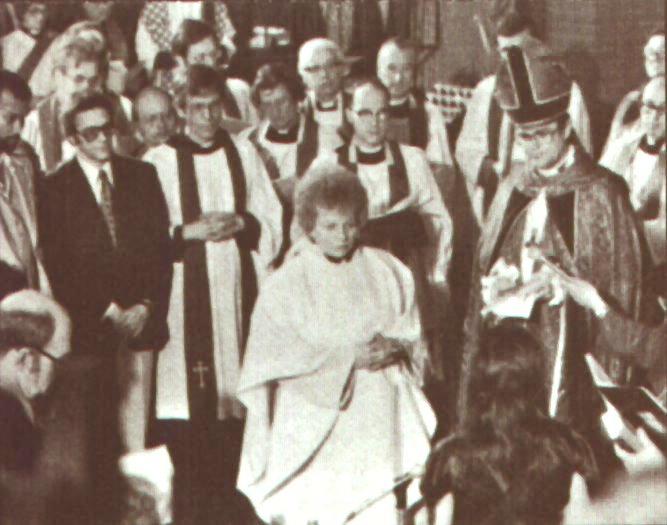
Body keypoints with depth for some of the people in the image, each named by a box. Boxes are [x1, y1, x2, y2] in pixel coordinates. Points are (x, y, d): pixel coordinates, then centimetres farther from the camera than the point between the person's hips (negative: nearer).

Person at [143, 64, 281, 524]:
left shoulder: (244, 154, 11)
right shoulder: (159, 161, 0)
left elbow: (272, 221, 10)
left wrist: (241, 223, -8)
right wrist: (188, 231, -15)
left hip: (237, 287, 3)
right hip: (184, 290, -3)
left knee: (234, 381, 3)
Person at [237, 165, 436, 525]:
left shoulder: (389, 272, 8)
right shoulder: (285, 285, 0)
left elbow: (415, 340, 9)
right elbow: (278, 359, -6)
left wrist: (393, 347, -14)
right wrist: (349, 356, -15)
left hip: (382, 423, 2)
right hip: (316, 426, -2)